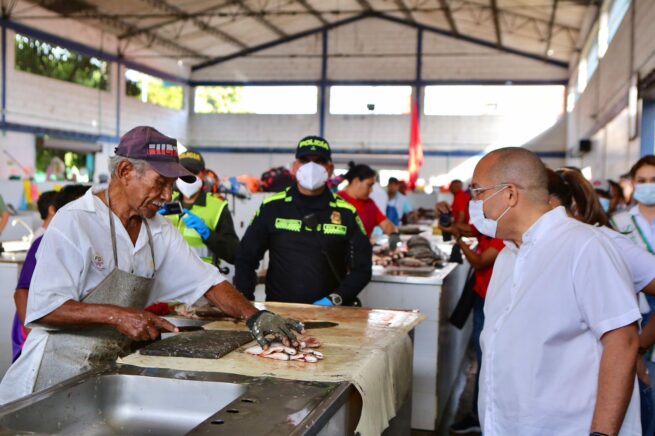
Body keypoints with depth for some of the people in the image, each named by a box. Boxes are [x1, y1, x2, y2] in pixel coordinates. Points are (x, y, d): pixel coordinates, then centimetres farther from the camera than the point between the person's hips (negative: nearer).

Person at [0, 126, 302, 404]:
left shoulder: (160, 231, 5)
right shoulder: (73, 221, -14)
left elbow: (206, 281, 4)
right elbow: (43, 308, -18)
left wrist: (254, 316, -10)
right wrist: (115, 315, -28)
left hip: (114, 368, 6)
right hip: (60, 370, -5)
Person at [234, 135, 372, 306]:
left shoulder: (346, 213, 4)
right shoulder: (272, 207, 4)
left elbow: (362, 267, 6)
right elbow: (246, 258, 9)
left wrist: (335, 300, -7)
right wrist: (245, 303, -1)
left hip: (329, 312, 1)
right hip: (278, 311, 0)